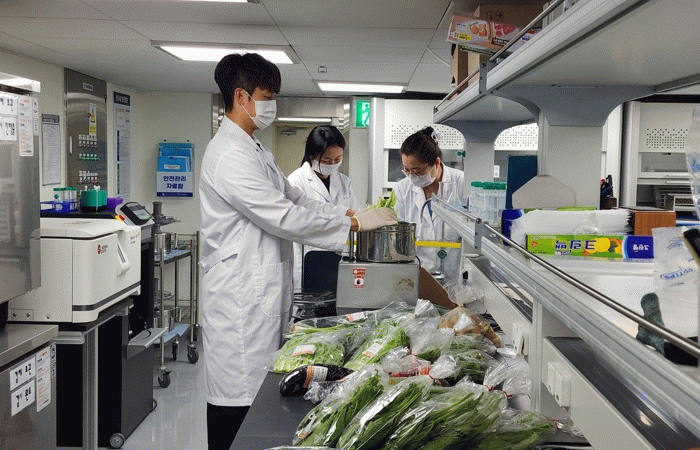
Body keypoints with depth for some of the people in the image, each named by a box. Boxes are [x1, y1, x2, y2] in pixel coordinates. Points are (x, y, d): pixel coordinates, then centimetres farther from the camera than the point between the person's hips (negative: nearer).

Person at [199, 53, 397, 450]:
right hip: (240, 296, -10)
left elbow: (295, 199, 19)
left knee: (257, 390, 15)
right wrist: (355, 223, -15)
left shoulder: (258, 152, 17)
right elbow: (285, 219, -22)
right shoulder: (228, 156, -17)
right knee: (237, 399, -1)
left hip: (264, 292, 10)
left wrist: (350, 212, 5)